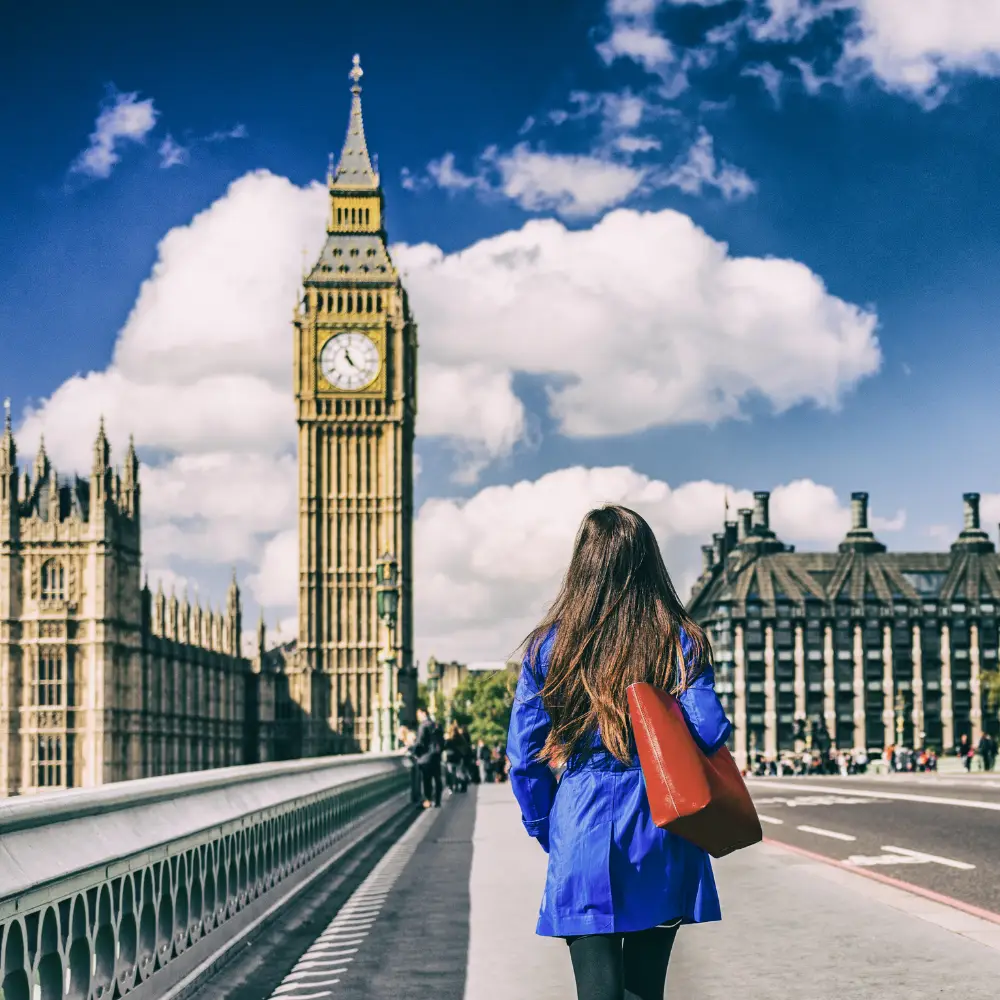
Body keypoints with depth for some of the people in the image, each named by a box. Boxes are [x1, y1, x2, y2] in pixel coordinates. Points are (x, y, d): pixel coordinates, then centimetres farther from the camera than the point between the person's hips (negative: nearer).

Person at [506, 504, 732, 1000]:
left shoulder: (547, 646, 0)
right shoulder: (681, 641, -2)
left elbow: (524, 755, 1)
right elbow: (710, 733, -10)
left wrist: (546, 830, 13)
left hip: (581, 833, -1)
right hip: (662, 839, 1)